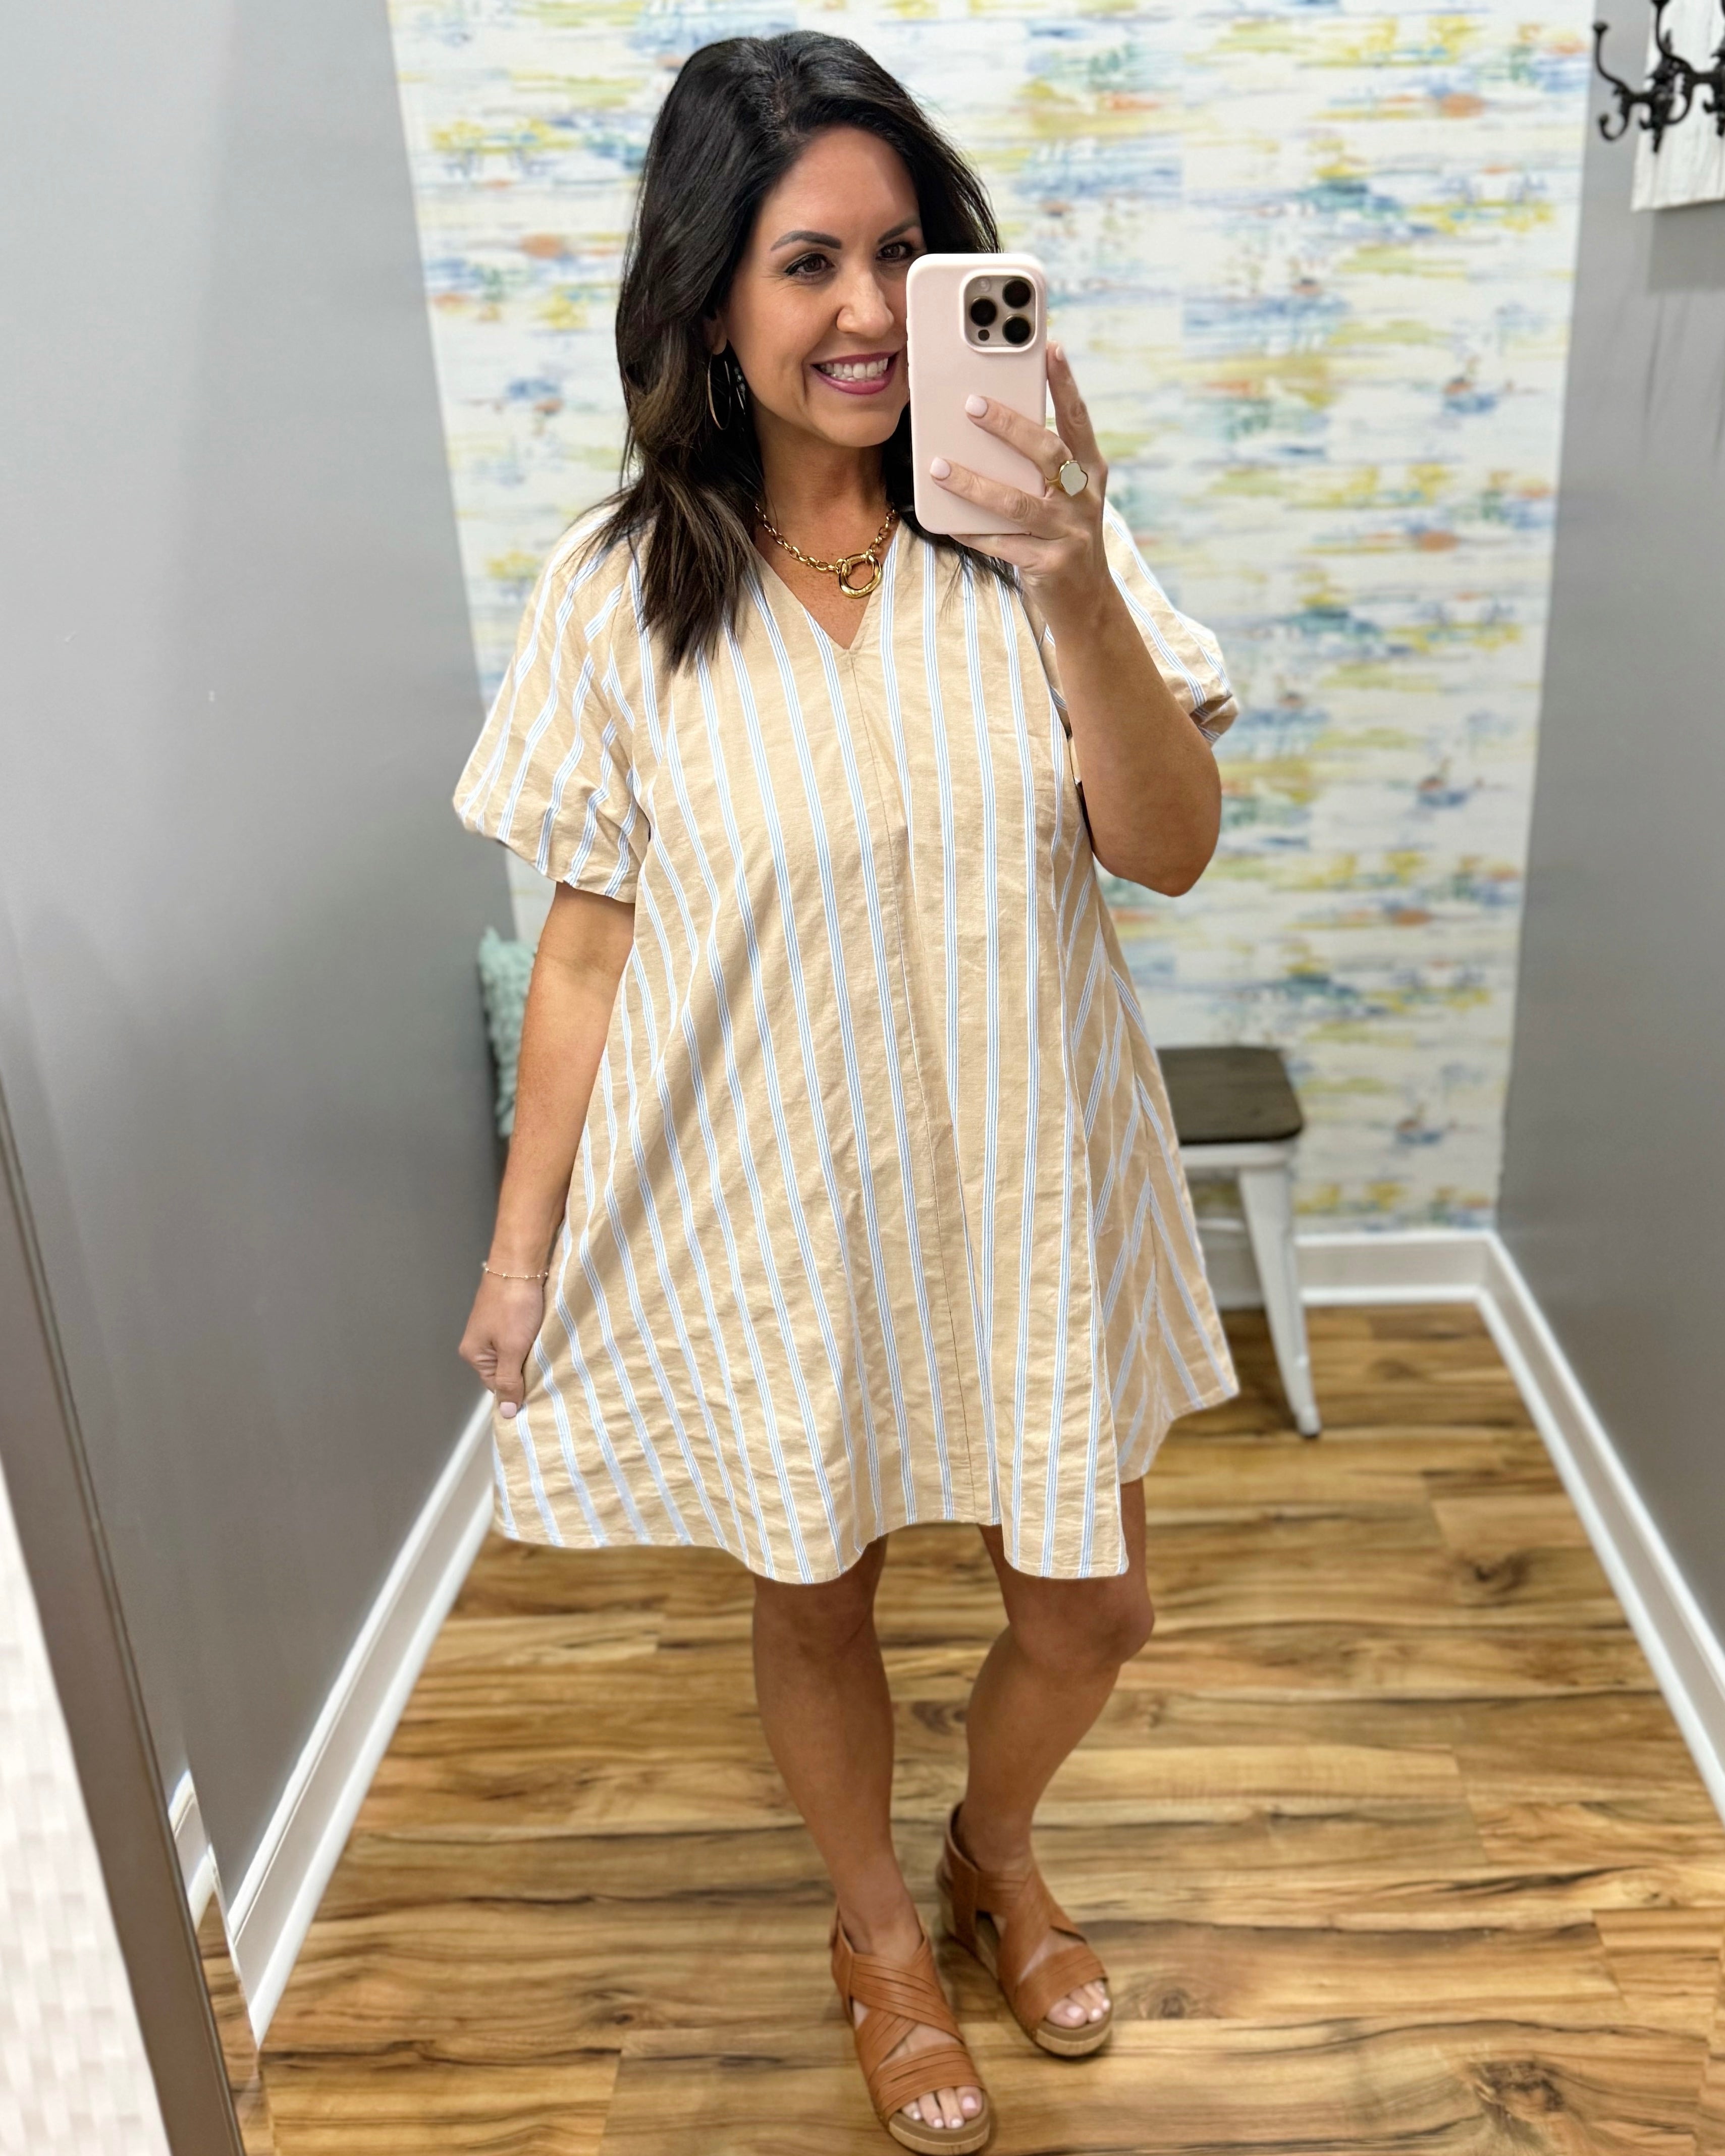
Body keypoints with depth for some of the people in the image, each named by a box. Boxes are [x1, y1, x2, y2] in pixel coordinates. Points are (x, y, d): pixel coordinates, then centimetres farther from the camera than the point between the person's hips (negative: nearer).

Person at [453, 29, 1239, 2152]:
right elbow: (588, 940, -4)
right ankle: (879, 1929, 51)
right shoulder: (619, 590, -10)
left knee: (1090, 1608, 16)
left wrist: (1077, 592, -27)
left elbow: (1172, 849, -11)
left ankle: (995, 1852, 52)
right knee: (814, 1604, 19)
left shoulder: (1031, 530, -7)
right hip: (770, 1204, -1)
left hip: (1023, 1182, 2)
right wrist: (521, 1244, -1)